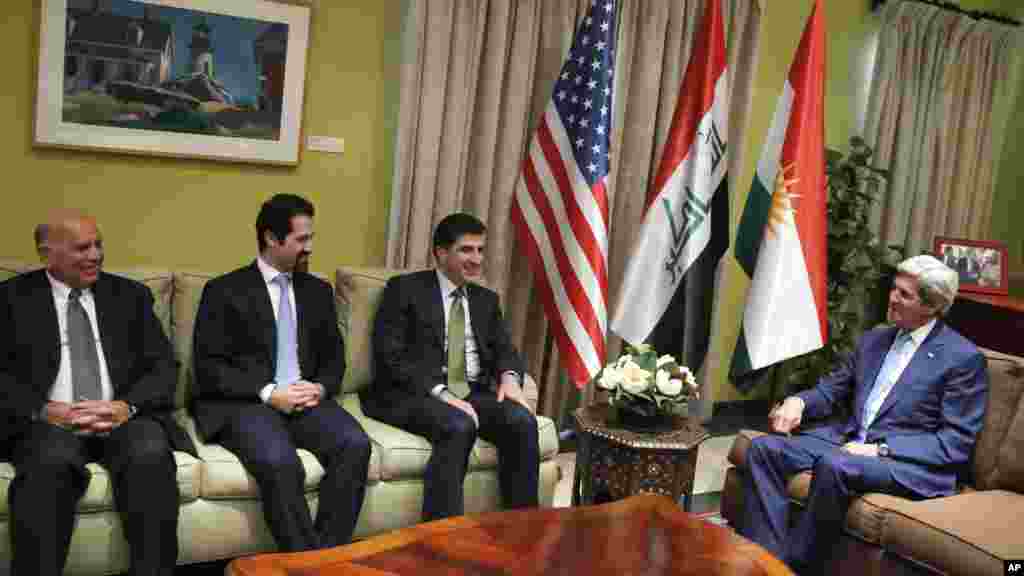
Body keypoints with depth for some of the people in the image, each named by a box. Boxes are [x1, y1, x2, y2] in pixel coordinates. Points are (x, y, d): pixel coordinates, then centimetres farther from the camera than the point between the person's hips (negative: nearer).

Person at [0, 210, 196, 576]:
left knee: (151, 453, -31)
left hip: (123, 417, 1)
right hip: (50, 422, -1)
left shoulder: (131, 295, 15)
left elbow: (162, 365, 7)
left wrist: (127, 406, -12)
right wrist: (45, 411, -15)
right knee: (51, 461, -35)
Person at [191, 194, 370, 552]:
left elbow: (334, 358, 17)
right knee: (279, 461, -35)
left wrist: (320, 388, -6)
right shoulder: (224, 291, 3)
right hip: (245, 402, -4)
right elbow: (208, 367, -5)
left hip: (305, 399, 4)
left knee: (356, 444, -26)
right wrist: (268, 393, -16)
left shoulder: (318, 291, 17)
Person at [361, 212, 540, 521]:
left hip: (473, 392, 5)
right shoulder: (404, 289, 1)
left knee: (522, 421, -23)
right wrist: (442, 394, -20)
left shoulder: (486, 299, 20)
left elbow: (504, 350, 14)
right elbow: (390, 356, -9)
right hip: (414, 394, -5)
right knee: (459, 426, -35)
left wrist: (509, 376, -12)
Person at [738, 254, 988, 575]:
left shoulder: (963, 358, -4)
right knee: (764, 448, -15)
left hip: (910, 462, -7)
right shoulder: (873, 339, 16)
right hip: (848, 439, 7)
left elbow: (956, 443, -9)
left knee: (834, 465, -37)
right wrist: (798, 402, -3)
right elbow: (832, 390, 21)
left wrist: (881, 449, -19)